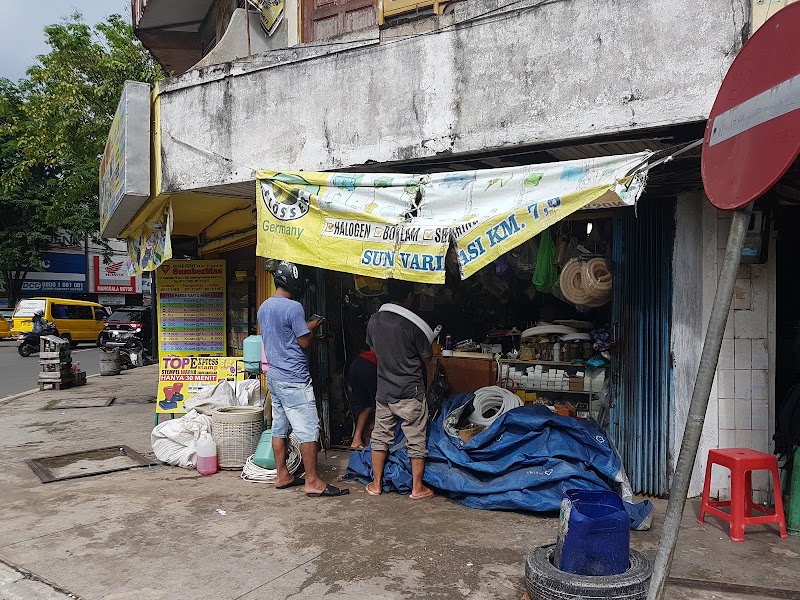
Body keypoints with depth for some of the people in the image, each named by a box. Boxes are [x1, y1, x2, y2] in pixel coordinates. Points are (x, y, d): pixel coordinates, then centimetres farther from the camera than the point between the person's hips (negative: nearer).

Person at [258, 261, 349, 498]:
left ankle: (282, 476, 22)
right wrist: (312, 328, 5)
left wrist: (304, 327, 17)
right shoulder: (293, 307, -17)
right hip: (294, 379, -9)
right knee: (308, 430, -4)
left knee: (279, 428, 14)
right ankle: (312, 482, 0)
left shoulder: (264, 307, 10)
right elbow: (304, 343, -13)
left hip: (274, 376, 9)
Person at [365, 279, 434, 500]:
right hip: (411, 394, -4)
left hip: (384, 392, 5)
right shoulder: (413, 324, -16)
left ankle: (376, 484, 24)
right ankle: (417, 488, 17)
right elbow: (426, 358, -7)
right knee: (417, 441, 9)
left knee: (380, 438, 16)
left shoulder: (374, 321, -2)